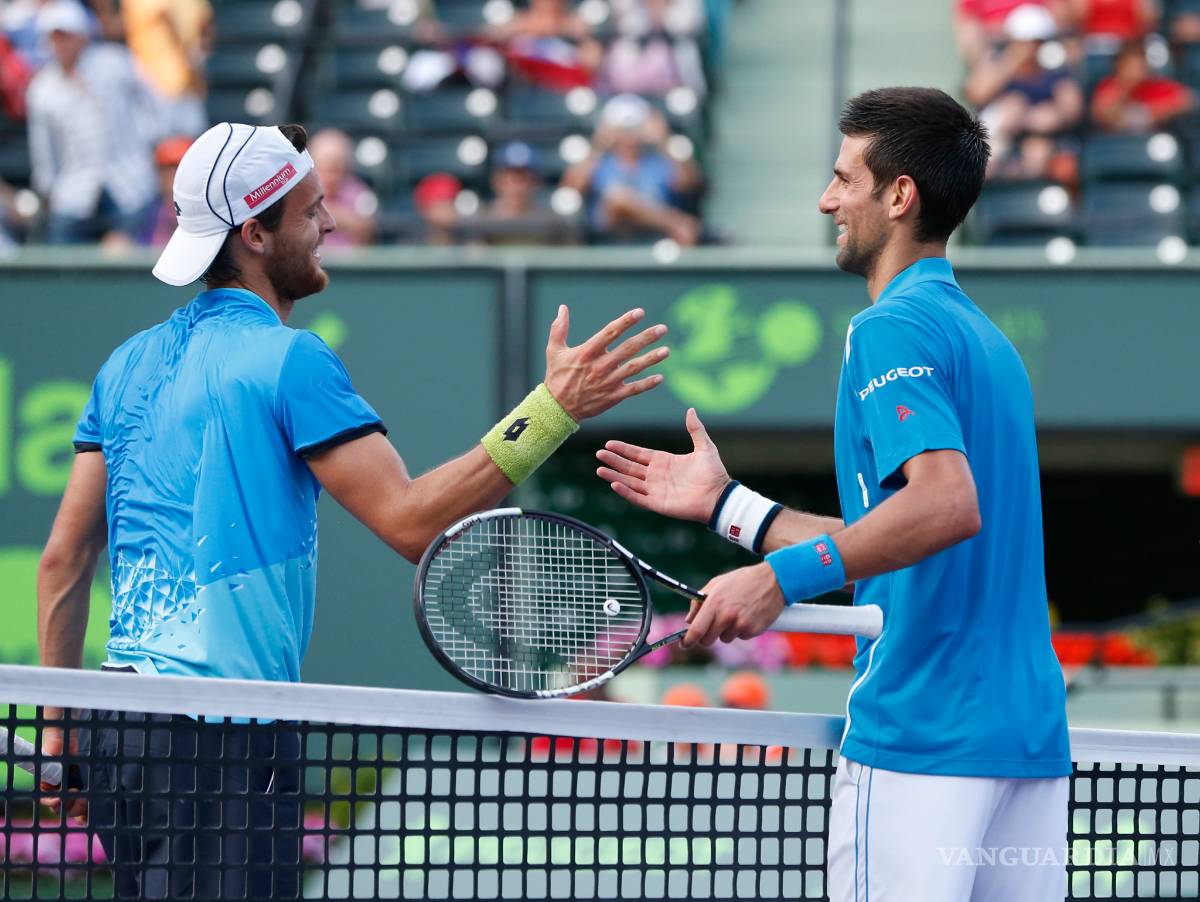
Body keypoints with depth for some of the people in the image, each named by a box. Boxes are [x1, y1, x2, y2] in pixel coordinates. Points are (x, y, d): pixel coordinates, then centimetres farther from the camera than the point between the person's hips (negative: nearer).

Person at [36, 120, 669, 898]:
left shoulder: (131, 364, 13)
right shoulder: (289, 359, -10)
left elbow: (64, 561, 14)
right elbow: (411, 520, -17)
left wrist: (60, 728, 20)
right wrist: (554, 409, -17)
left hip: (123, 724, 8)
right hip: (223, 728, -8)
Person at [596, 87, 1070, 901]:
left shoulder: (892, 329, -10)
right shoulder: (986, 340, 19)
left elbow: (947, 504, -26)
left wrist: (784, 576, -29)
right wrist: (728, 505, 25)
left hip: (921, 740, -9)